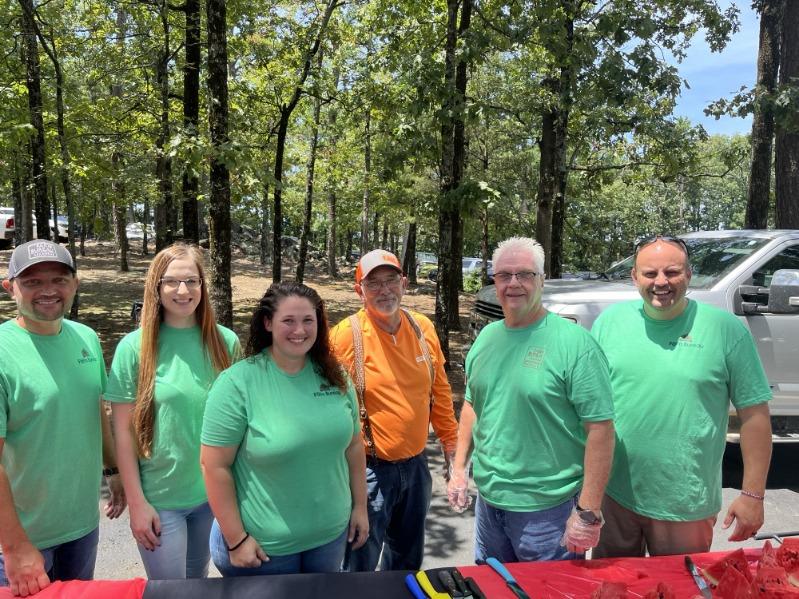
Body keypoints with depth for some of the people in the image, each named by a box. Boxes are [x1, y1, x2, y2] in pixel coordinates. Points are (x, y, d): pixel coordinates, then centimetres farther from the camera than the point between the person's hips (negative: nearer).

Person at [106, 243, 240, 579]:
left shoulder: (225, 342, -4)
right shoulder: (134, 347, -11)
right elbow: (123, 431, -8)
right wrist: (136, 502, -8)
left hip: (215, 492, 3)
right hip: (159, 498, -2)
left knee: (199, 580, 22)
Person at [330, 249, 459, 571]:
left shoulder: (423, 327, -1)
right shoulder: (346, 335, -17)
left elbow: (439, 390, 8)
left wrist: (451, 442, 11)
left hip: (416, 464, 5)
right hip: (370, 469, -5)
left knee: (409, 557, 24)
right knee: (362, 564, 11)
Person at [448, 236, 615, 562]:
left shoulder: (575, 343, -16)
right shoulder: (486, 337, 4)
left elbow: (600, 428, -17)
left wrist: (588, 512, -18)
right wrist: (459, 467, 9)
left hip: (547, 509, -6)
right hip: (487, 500, 6)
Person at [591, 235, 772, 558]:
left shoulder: (726, 329, -9)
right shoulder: (610, 319, -2)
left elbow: (754, 413, -5)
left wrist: (753, 494, -5)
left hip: (687, 506, -2)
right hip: (612, 493, 3)